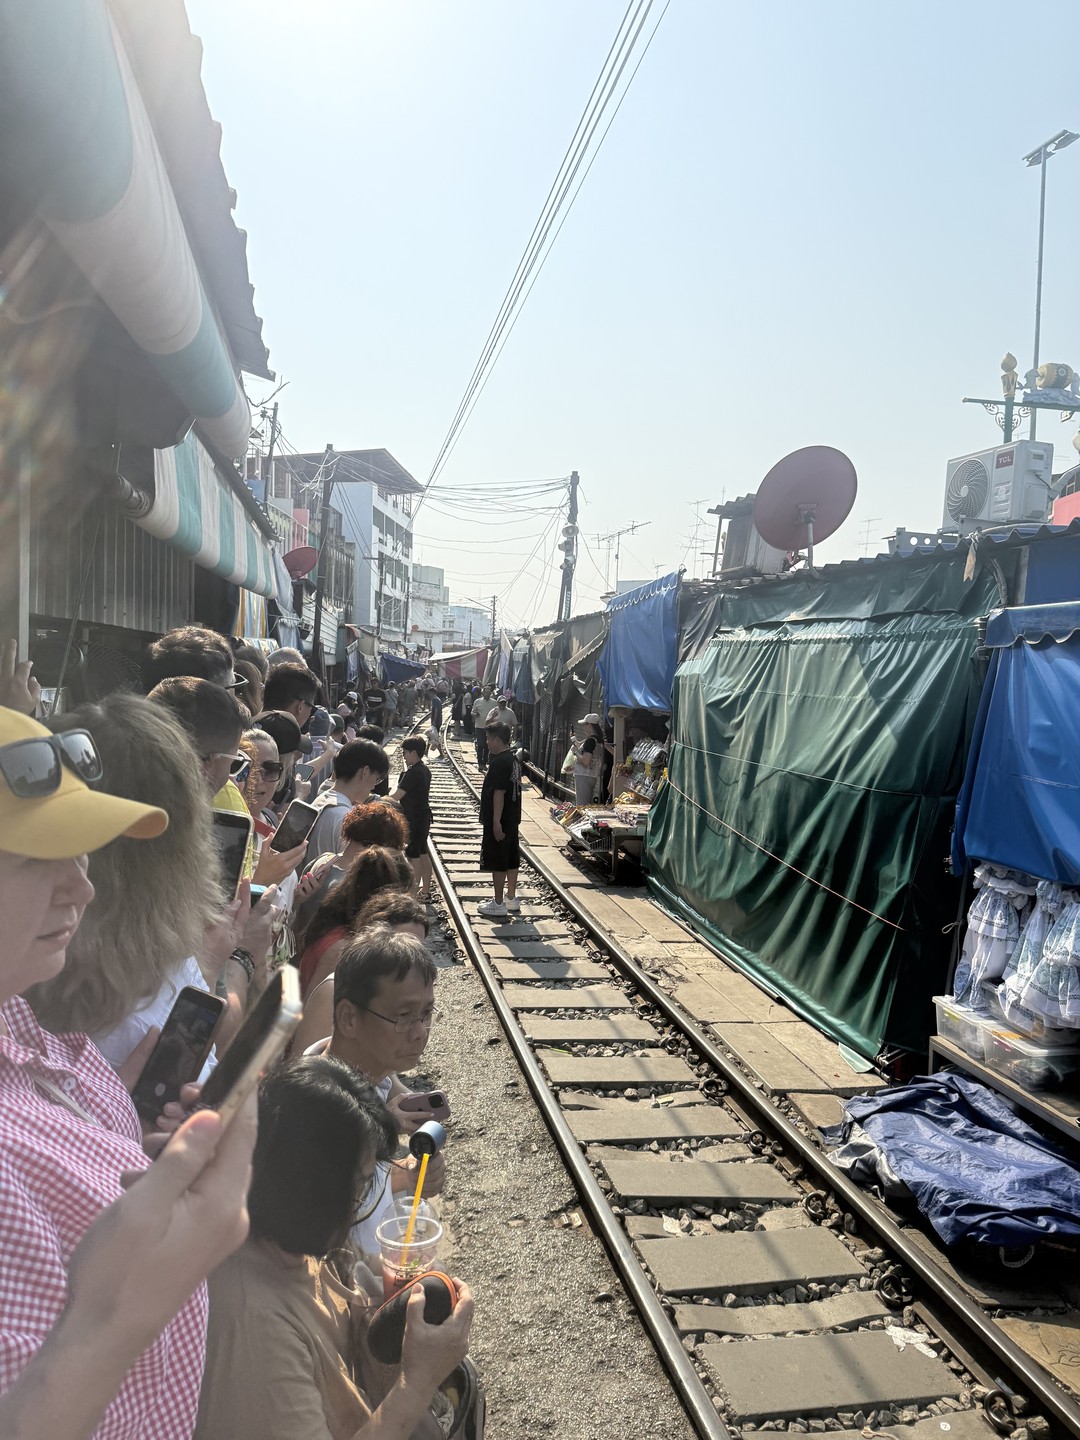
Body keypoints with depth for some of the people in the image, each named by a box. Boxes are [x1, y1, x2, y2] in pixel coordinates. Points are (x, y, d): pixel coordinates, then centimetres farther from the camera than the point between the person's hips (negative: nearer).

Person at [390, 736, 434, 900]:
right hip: (424, 817, 9)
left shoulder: (412, 773, -20)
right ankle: (425, 890, 23)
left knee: (413, 856, -3)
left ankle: (415, 891, 2)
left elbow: (395, 797, -22)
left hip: (414, 819, -9)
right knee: (423, 854, 15)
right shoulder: (425, 770, 8)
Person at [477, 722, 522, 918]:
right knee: (511, 859, 15)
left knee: (497, 862, -2)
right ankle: (512, 899, 24)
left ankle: (498, 905, 4)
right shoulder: (514, 759, 11)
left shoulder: (499, 762, -19)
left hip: (499, 821, -9)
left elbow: (499, 793, -23)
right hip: (512, 819, 10)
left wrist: (496, 822, -22)